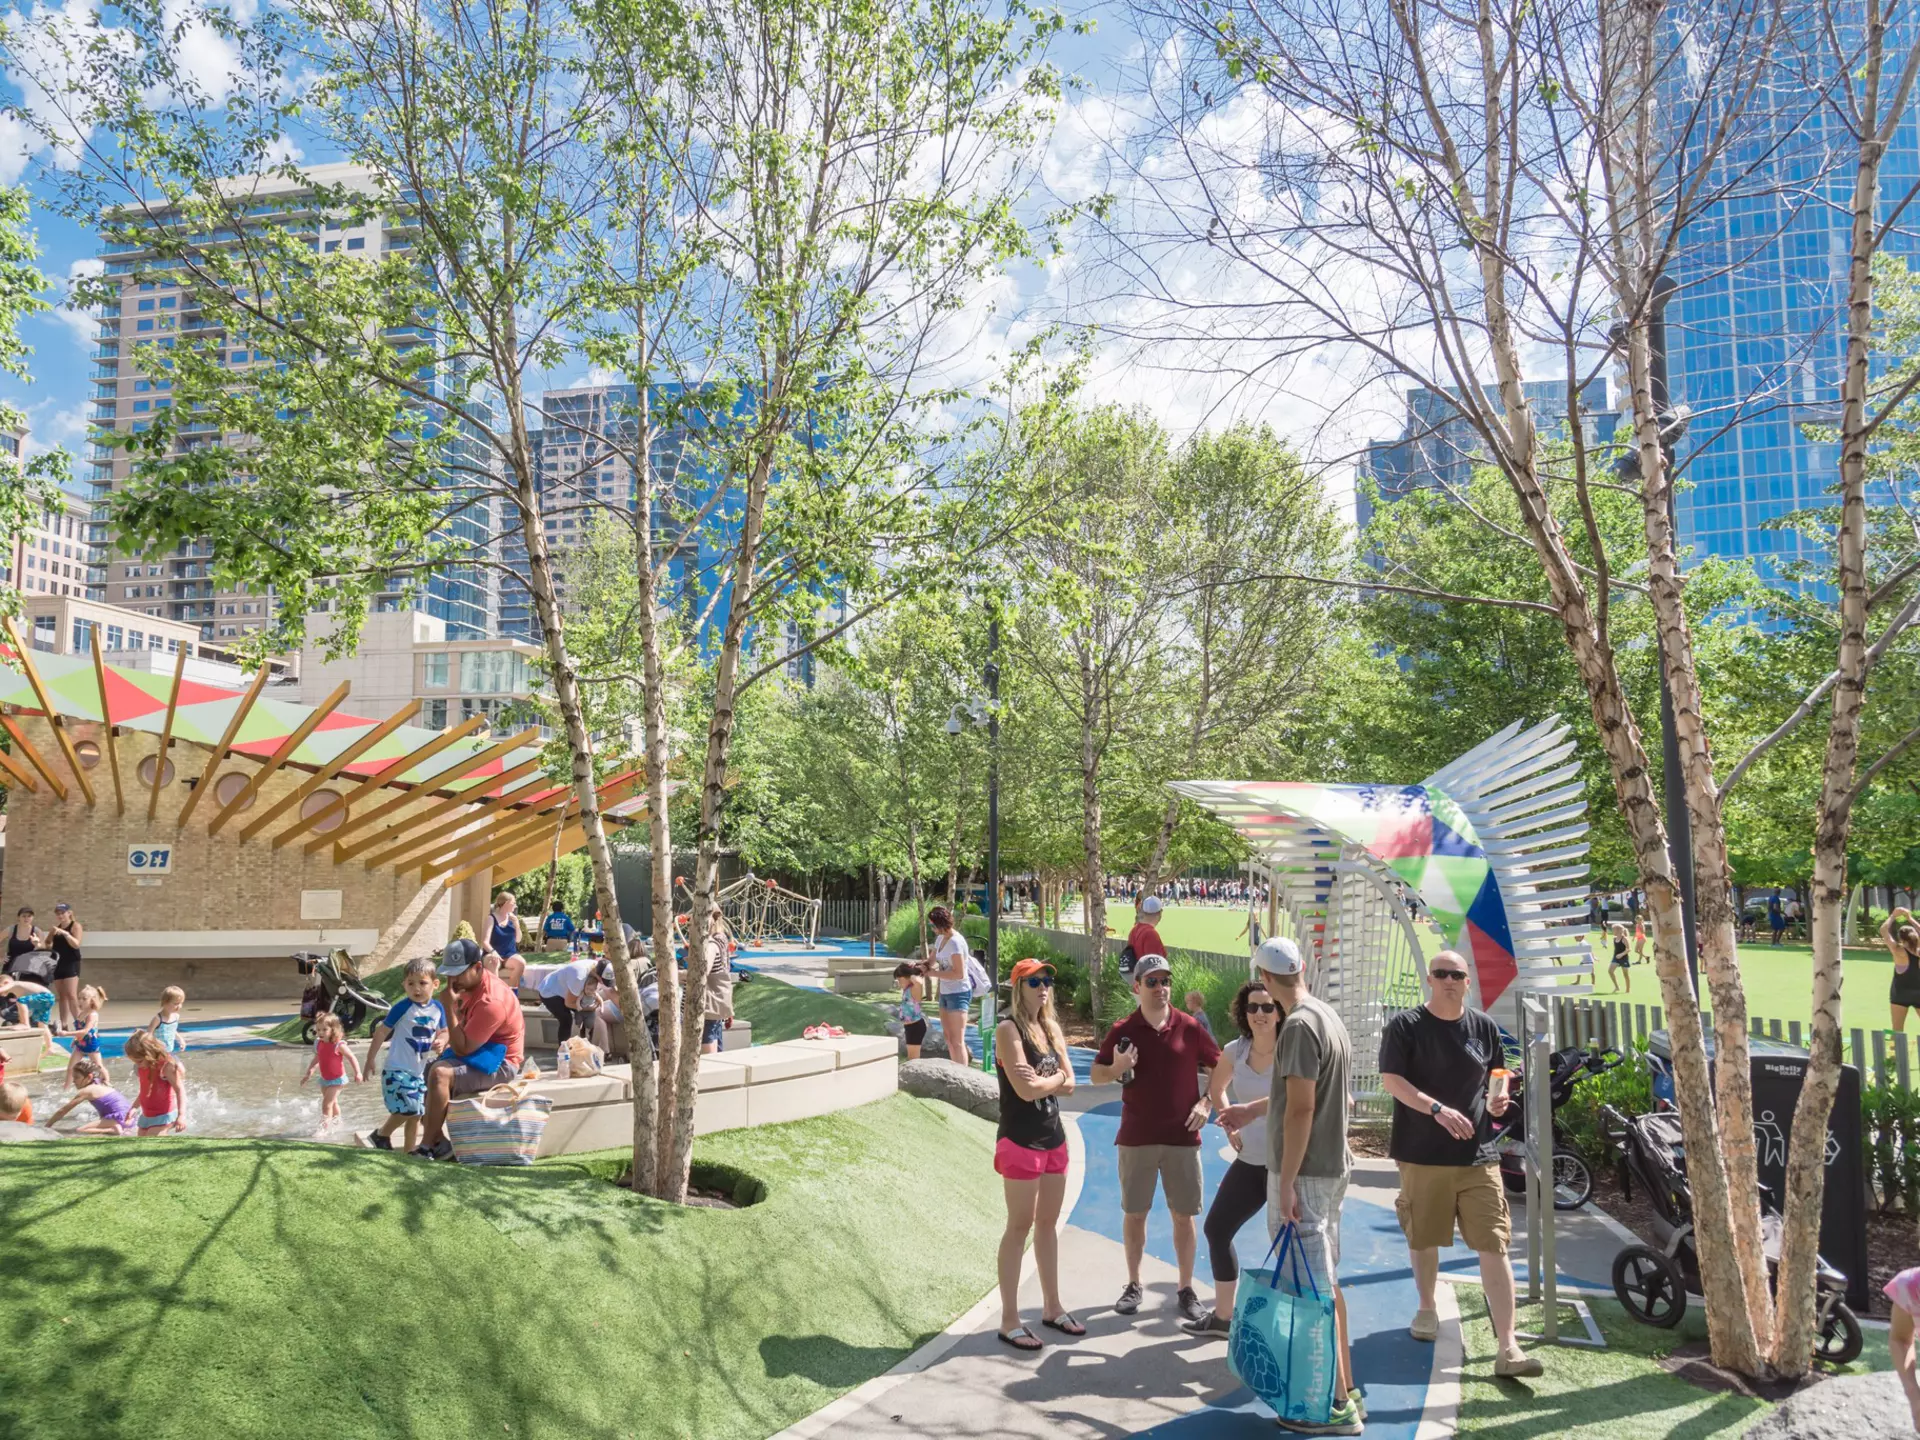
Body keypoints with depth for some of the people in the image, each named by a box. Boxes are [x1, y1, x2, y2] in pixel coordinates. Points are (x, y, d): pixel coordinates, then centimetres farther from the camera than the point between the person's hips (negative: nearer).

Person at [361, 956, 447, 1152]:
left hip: (418, 1071, 6)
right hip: (397, 1069, -6)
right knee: (407, 1109, -14)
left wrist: (441, 1041, -10)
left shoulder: (438, 1008, 1)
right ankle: (381, 1135, 10)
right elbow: (382, 1032, -7)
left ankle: (409, 1151, 24)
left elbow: (443, 1032, 14)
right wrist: (370, 1060, -4)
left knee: (416, 1114, 12)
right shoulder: (403, 1007, -14)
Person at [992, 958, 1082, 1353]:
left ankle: (1051, 1308, 26)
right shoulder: (1008, 1029, -14)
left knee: (1048, 1223, 15)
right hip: (1020, 1142, -7)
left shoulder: (1052, 1028, 10)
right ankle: (1009, 1321, 7)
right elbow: (1026, 1090, -22)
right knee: (1020, 1226, -1)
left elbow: (1070, 1084, 4)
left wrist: (1045, 1079, -14)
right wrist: (1055, 1077, -5)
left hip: (1054, 1138, 7)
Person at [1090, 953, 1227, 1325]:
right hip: (1136, 1138, 0)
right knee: (1134, 1213, 9)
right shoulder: (1123, 1030, -2)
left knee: (1184, 1214, 5)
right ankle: (1133, 1285, 23)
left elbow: (1220, 1066, 9)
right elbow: (1096, 1075, 4)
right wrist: (1116, 1068, -16)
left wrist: (1208, 1102, -1)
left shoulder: (1189, 1027, -2)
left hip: (1182, 1137, 0)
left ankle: (1186, 1290, 18)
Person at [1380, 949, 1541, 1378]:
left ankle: (1507, 1347, -4)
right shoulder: (1405, 1025, -4)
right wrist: (1438, 1109, -23)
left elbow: (1496, 1077, 20)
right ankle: (1427, 1309, 38)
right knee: (1423, 1239, 13)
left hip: (1477, 1154, 2)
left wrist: (1499, 1096, -4)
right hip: (1422, 1153, -2)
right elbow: (1390, 1079, -11)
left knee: (1494, 1245, -5)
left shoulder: (1484, 1027, 7)